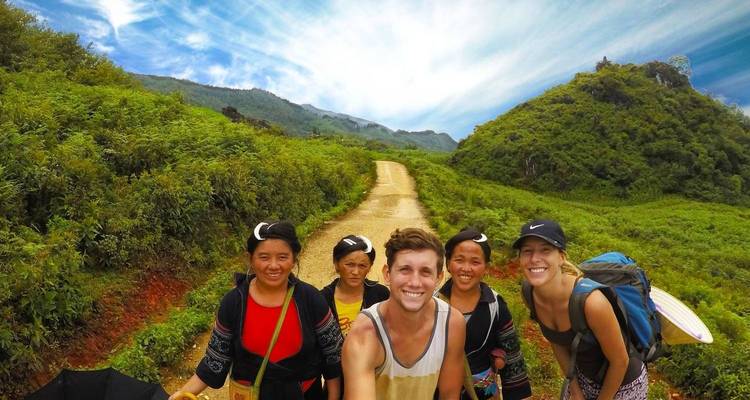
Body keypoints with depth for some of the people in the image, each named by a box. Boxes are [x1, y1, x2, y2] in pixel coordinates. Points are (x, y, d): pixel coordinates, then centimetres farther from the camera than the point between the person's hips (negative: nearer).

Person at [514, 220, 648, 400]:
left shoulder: (591, 302, -37)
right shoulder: (530, 293, -18)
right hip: (582, 374, 4)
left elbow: (620, 361, -20)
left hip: (623, 383, -4)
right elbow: (558, 343, -1)